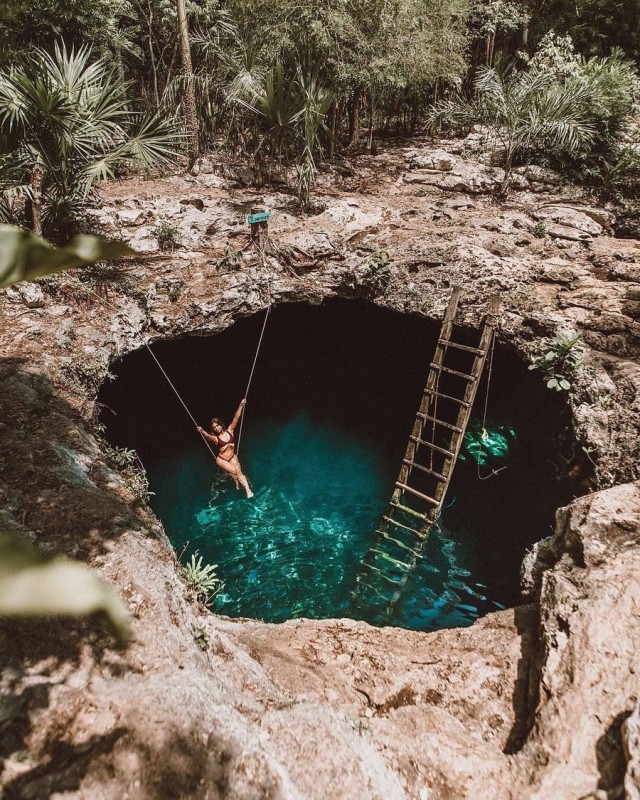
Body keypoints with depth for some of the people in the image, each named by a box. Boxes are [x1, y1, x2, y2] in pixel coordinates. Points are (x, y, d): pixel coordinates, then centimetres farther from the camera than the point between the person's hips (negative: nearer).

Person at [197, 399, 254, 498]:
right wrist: (202, 432, -59)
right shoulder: (215, 438, -14)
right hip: (221, 459, -2)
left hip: (232, 457, 2)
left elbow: (236, 418, -10)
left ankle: (248, 490, -14)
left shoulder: (229, 431, -5)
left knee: (239, 472, -14)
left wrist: (241, 405, -15)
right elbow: (207, 436, -37)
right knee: (234, 471, -18)